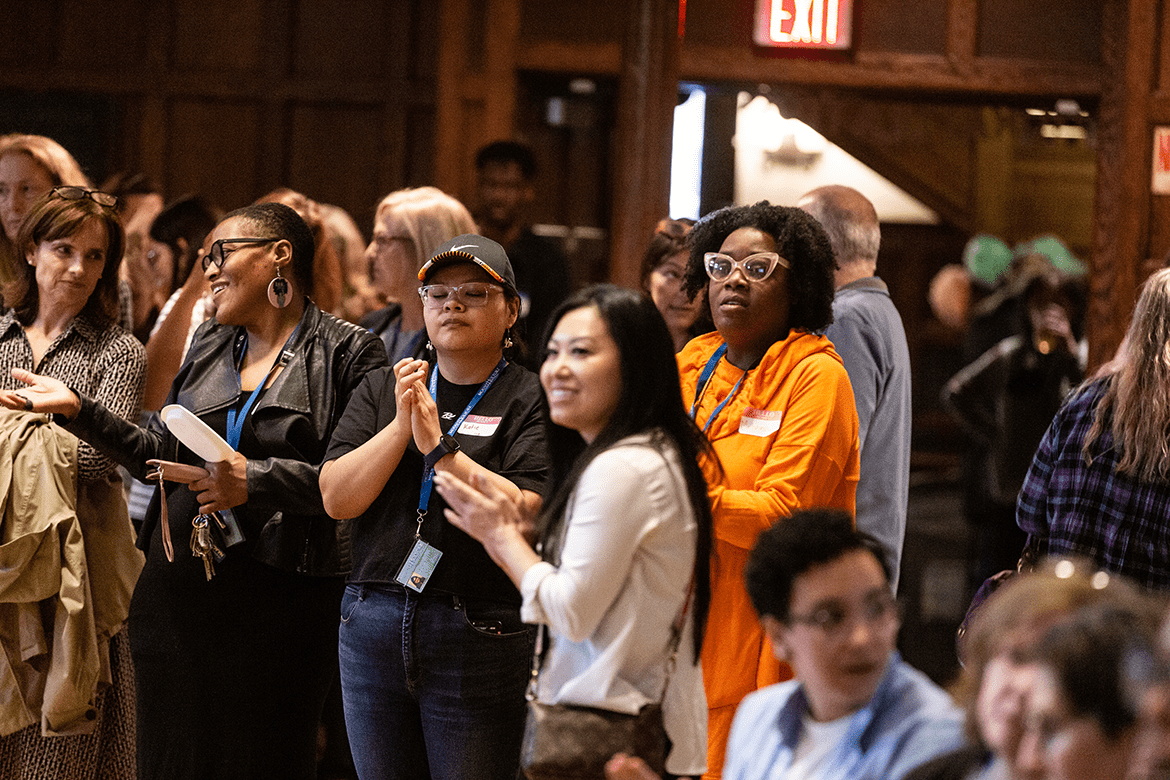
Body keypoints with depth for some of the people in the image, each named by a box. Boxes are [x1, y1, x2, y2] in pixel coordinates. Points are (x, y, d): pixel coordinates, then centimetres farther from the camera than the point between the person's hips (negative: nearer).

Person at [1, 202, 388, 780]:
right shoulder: (208, 345, 17)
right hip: (179, 589, 6)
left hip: (278, 596, -6)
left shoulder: (348, 353, -4)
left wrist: (255, 481, -17)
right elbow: (163, 454, 17)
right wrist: (78, 411, 7)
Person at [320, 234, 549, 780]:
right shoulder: (380, 391, 13)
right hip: (374, 626, 5)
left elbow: (526, 516, -14)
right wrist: (401, 425, -9)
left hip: (479, 633, -4)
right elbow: (336, 498, 2)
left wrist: (440, 447, -15)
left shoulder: (533, 401, -2)